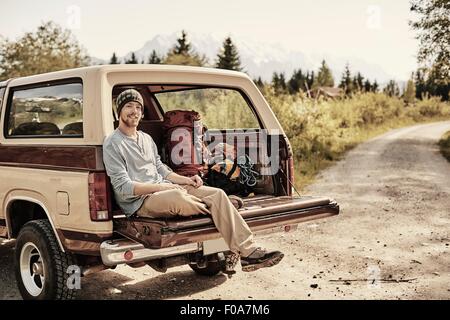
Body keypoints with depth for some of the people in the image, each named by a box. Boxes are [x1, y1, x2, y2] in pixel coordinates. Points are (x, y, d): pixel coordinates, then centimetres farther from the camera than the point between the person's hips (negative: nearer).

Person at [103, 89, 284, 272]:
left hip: (164, 189, 7)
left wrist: (185, 180, 4)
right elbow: (123, 187, -13)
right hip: (140, 201, -7)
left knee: (217, 194, -13)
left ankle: (249, 252, -19)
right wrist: (161, 187, -20)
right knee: (177, 197, -41)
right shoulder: (112, 144, -4)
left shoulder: (146, 138, 21)